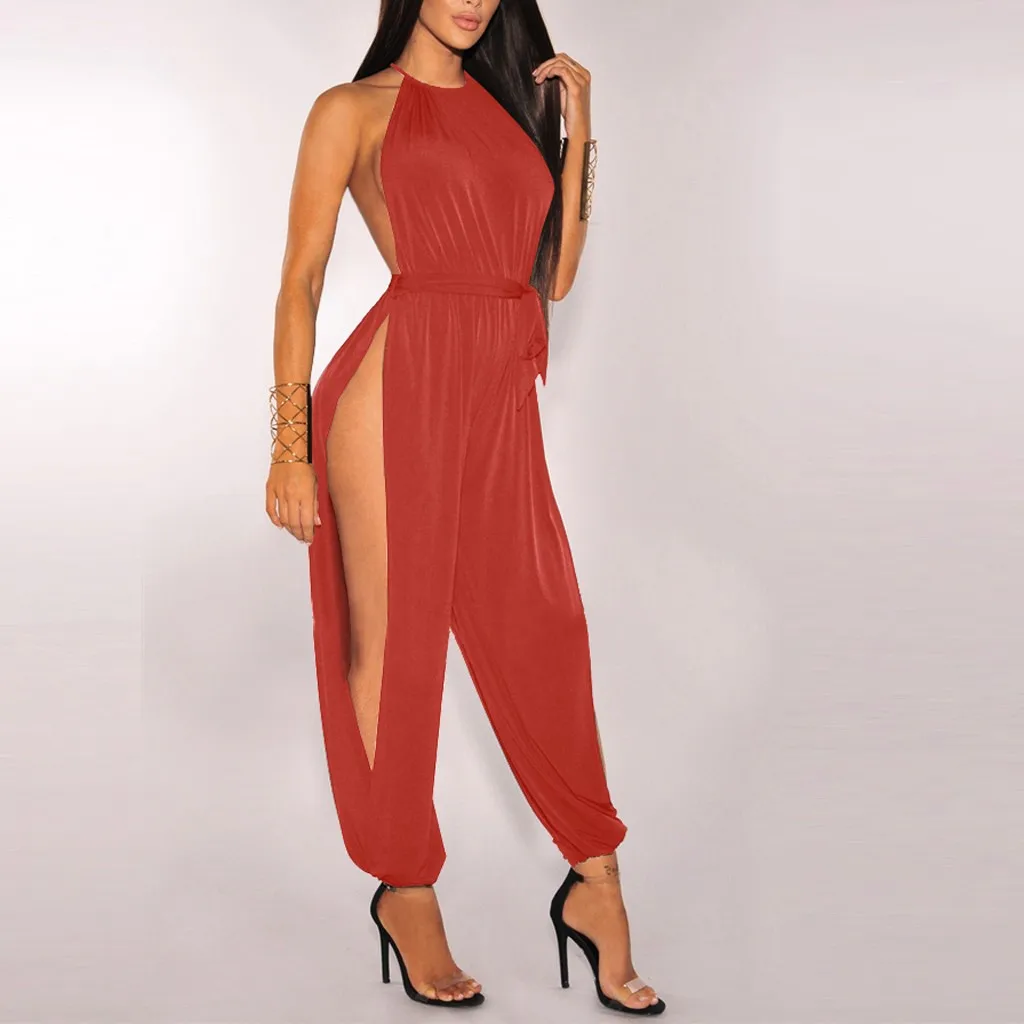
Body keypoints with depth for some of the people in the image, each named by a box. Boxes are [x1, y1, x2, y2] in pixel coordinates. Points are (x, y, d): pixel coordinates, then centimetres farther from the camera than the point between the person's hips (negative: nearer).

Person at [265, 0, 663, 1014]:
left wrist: (576, 130, 10)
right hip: (398, 390, -5)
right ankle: (405, 892, 18)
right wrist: (290, 440, -7)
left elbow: (556, 276, 14)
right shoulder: (355, 110, 6)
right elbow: (301, 279, 0)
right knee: (393, 643, 3)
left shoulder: (512, 103, 20)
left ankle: (594, 882, 17)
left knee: (542, 630, 5)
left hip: (502, 402, 5)